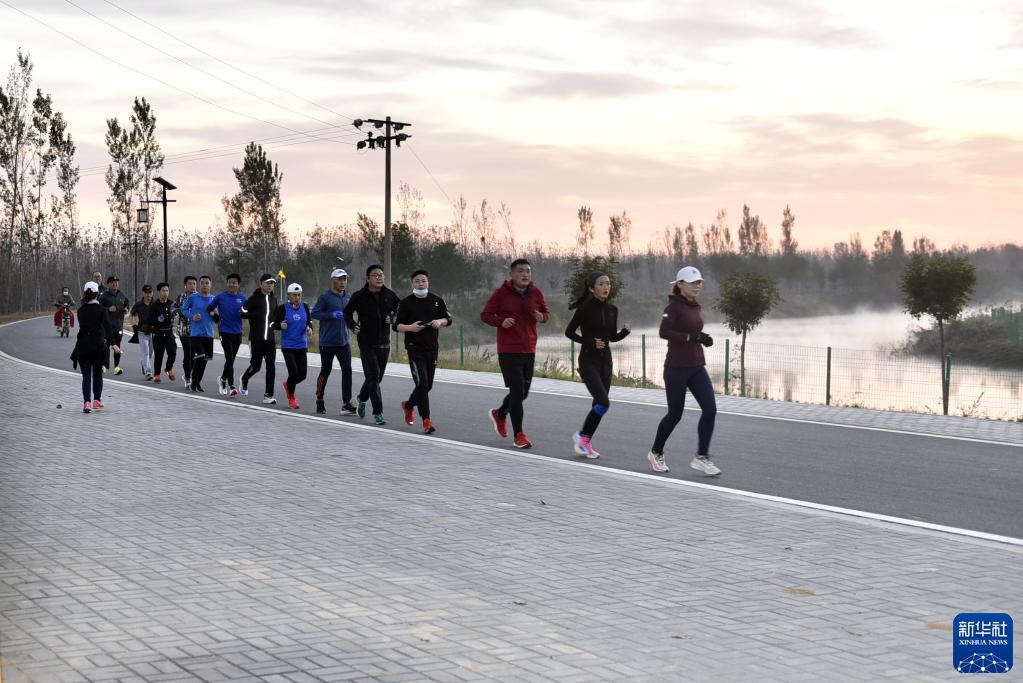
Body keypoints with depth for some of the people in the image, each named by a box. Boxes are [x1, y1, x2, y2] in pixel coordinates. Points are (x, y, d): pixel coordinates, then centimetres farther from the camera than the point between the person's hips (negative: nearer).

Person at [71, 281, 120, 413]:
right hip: (97, 345, -1)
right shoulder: (101, 310, -6)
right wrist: (113, 344, -25)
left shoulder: (80, 311, 5)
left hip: (83, 345, 1)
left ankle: (87, 402, -14)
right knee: (97, 373, 16)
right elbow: (107, 327, -18)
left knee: (86, 375, 0)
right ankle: (97, 401, 23)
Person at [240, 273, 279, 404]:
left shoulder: (274, 299, 14)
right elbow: (243, 313, -10)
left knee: (271, 366, -4)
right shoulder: (254, 298, -3)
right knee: (256, 365, -1)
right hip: (256, 338, -4)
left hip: (270, 338, 4)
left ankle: (268, 395, -2)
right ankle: (244, 380, 32)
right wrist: (258, 314, -17)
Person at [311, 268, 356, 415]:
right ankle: (319, 401, 23)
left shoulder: (348, 297, 10)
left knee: (347, 370, -7)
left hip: (344, 342, 5)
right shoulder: (325, 297, -8)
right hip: (327, 342, -5)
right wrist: (332, 315, -23)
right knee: (325, 371, 6)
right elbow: (314, 313, -14)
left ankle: (346, 403, -7)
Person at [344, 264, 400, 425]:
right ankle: (378, 413, -10)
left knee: (377, 377, 14)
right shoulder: (359, 296, -5)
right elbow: (347, 313, 7)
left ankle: (362, 399, 42)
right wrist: (353, 326, -10)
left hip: (384, 343, 4)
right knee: (373, 377, -11)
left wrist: (392, 318, -4)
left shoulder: (389, 295, 3)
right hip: (366, 343, -4)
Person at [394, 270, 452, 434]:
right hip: (414, 348, -4)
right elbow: (397, 325, -1)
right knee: (422, 383, -13)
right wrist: (410, 327, -21)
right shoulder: (406, 302, -2)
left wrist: (439, 321, -8)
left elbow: (448, 319, 14)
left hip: (432, 348, 4)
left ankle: (408, 405, 39)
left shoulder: (436, 300, 6)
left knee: (428, 385, 12)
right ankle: (426, 420, -10)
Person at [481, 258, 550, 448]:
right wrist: (501, 322, -21)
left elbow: (547, 312, 17)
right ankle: (519, 436, -2)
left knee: (523, 392, 14)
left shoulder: (536, 293, 5)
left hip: (529, 351, 5)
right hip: (508, 352, -5)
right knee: (517, 391, -10)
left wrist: (542, 317, -7)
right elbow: (485, 315, -2)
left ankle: (499, 414, 43)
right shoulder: (501, 293, -6)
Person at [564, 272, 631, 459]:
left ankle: (585, 442, 15)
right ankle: (581, 436, 1)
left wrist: (625, 331, -6)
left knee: (599, 404, 4)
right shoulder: (585, 308, -11)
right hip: (588, 360, -6)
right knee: (603, 402, -17)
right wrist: (590, 342, -17)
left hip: (606, 360, 6)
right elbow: (569, 332, -5)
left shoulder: (612, 309, 6)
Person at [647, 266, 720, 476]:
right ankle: (656, 453, 26)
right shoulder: (674, 306, -11)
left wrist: (704, 339, 5)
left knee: (710, 409, -8)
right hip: (677, 368, -7)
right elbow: (664, 332, -23)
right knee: (675, 414, 3)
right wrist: (691, 337, -28)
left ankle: (702, 457, -1)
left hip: (697, 367, 7)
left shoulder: (696, 307, 12)